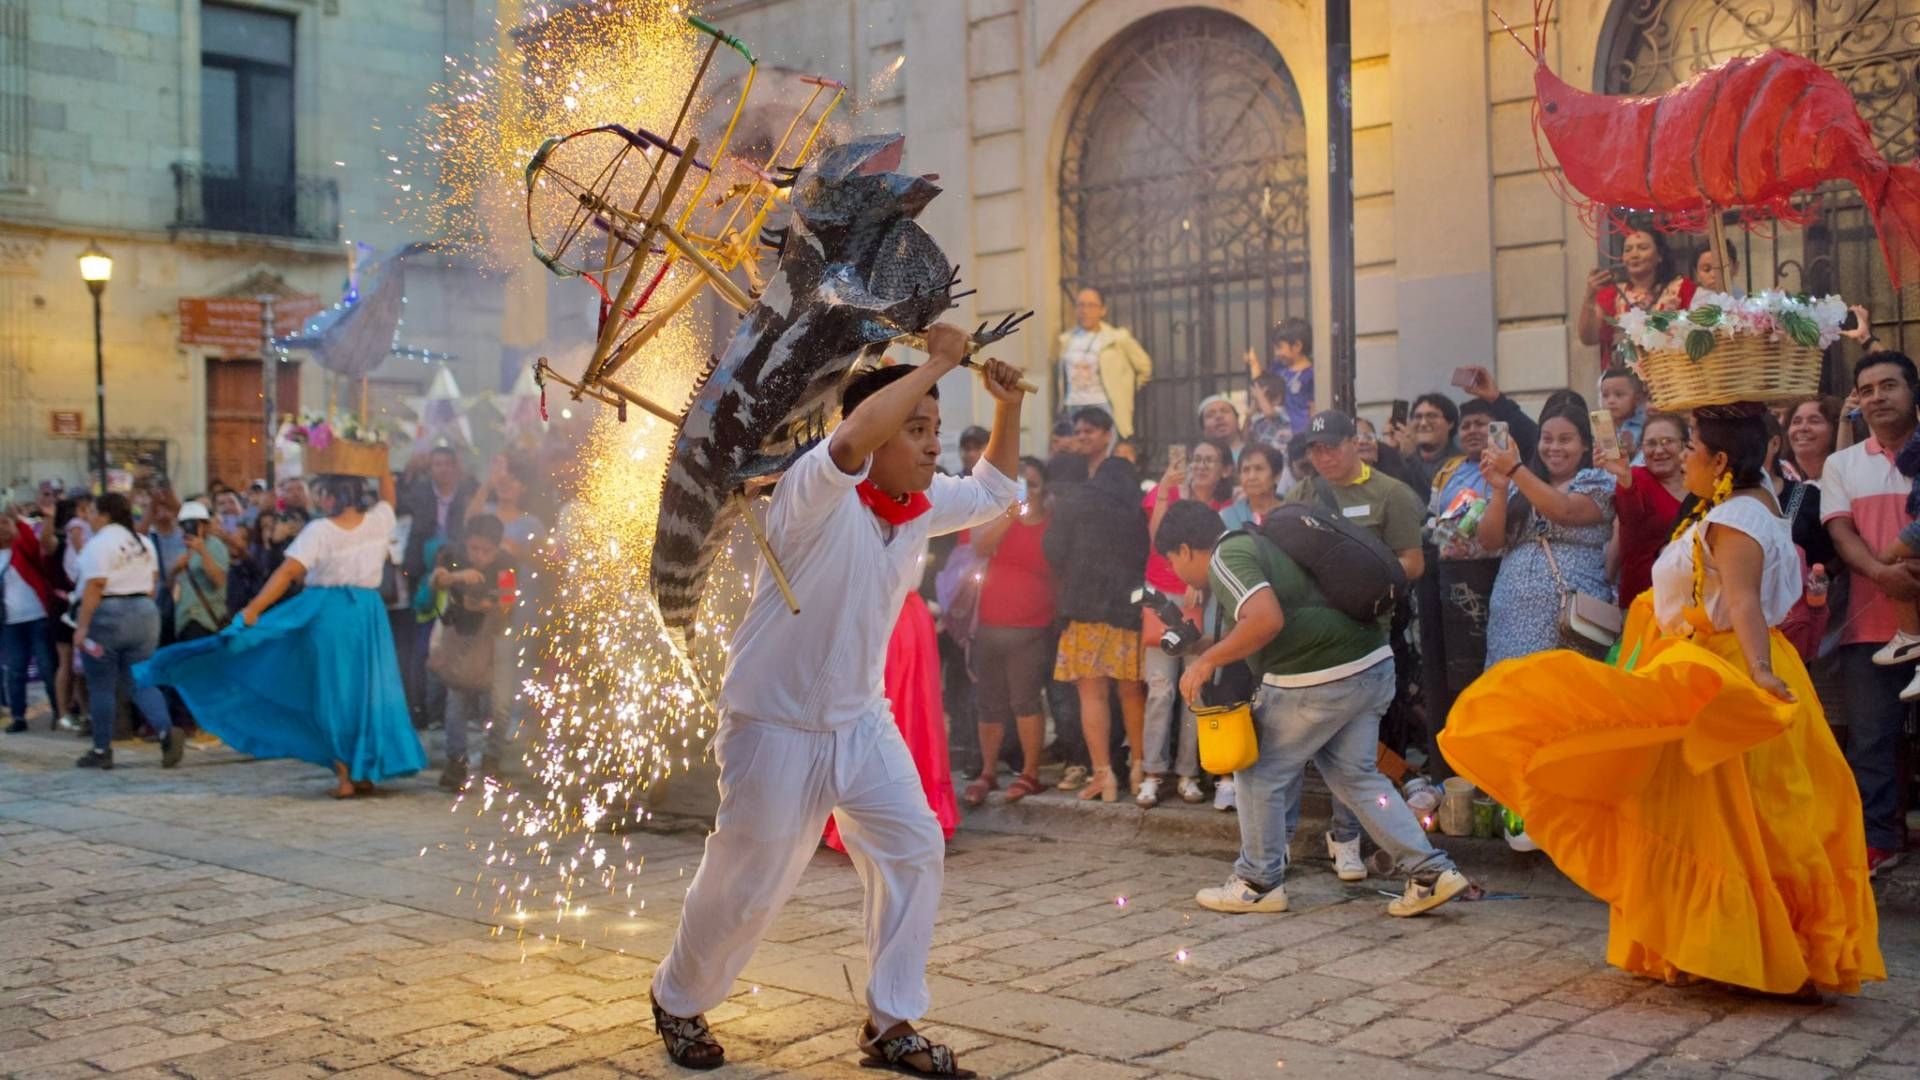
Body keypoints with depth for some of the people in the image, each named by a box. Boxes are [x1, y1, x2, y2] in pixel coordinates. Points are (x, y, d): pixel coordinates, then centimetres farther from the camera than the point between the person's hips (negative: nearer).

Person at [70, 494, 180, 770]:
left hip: (106, 616, -6)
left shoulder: (99, 544, -11)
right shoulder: (144, 542, 12)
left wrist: (82, 626, -16)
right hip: (144, 613, 6)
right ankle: (167, 731, -17)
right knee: (142, 681, 6)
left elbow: (94, 587, -17)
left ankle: (101, 751, 10)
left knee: (102, 687, 4)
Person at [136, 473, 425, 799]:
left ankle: (344, 774, 6)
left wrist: (252, 609, -20)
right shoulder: (378, 522, 1)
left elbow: (287, 573, -19)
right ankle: (366, 772, 13)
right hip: (369, 612, 4)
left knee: (332, 692, 6)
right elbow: (388, 496, 24)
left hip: (327, 615, -3)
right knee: (367, 689, 11)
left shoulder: (319, 530, -11)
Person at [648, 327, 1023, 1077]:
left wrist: (1007, 407, 2)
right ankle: (677, 1001, 32)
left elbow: (995, 491, 18)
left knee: (915, 852, 1)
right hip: (776, 727, -7)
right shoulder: (817, 494, -23)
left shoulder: (924, 506, 1)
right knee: (746, 887, 5)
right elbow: (852, 439, -46)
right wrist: (934, 364, -37)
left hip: (861, 724, 7)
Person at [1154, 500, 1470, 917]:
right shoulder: (1254, 542, 21)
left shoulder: (1225, 559, -10)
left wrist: (1207, 661, -17)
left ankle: (1258, 884, 18)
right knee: (1354, 774, 17)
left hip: (1320, 678, -9)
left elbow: (1267, 619, -26)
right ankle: (1430, 872, 12)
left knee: (1259, 771, 7)